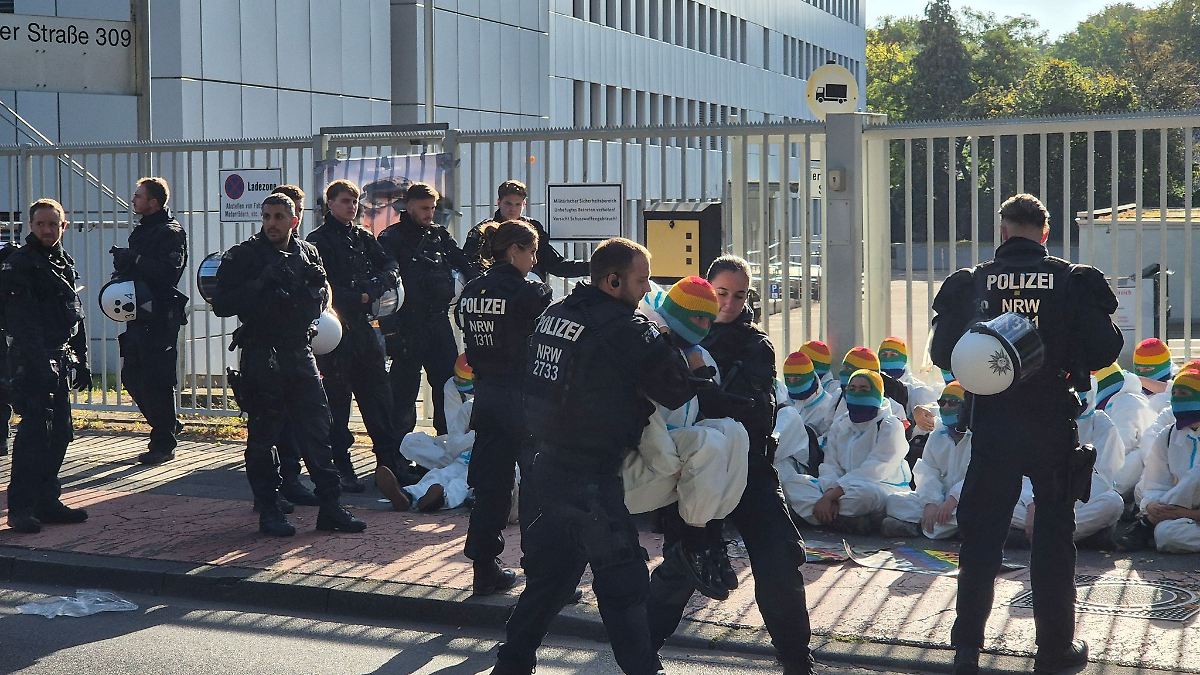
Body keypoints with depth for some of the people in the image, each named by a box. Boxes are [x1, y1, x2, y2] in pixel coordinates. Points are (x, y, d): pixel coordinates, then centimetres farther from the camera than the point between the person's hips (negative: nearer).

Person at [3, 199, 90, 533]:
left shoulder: (65, 264, 17)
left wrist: (81, 362, 20)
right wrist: (40, 363, -25)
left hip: (60, 363, 8)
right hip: (33, 363, -8)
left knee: (60, 432, 10)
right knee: (34, 430, -11)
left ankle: (47, 501, 18)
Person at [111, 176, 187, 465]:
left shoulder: (171, 233, -10)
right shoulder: (141, 230, 19)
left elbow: (168, 271, -24)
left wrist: (135, 260, -20)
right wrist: (123, 266, 5)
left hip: (160, 318, -10)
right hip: (139, 315, 10)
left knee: (158, 381, -6)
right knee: (132, 377, 13)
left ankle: (163, 444, 2)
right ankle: (168, 426, 26)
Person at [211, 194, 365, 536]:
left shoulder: (308, 253, 11)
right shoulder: (242, 256, -3)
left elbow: (321, 300, 18)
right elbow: (221, 304, -9)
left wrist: (311, 288, -5)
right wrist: (261, 284, -19)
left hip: (300, 352, 4)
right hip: (261, 353, -4)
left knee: (316, 430, 4)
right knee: (262, 437, 2)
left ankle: (330, 507, 9)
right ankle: (269, 511, 10)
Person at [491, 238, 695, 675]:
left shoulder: (555, 314, 7)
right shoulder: (627, 329, -16)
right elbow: (678, 391, -14)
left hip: (549, 464, 8)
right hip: (590, 480, -8)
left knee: (550, 571, 20)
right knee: (622, 582, 0)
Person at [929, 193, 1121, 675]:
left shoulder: (970, 282, -4)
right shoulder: (1073, 280, -6)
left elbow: (942, 353, -3)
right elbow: (1105, 349, -7)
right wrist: (1065, 362, 12)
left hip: (991, 424, 1)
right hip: (1054, 423, -1)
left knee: (980, 535, 9)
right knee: (1054, 535, 11)